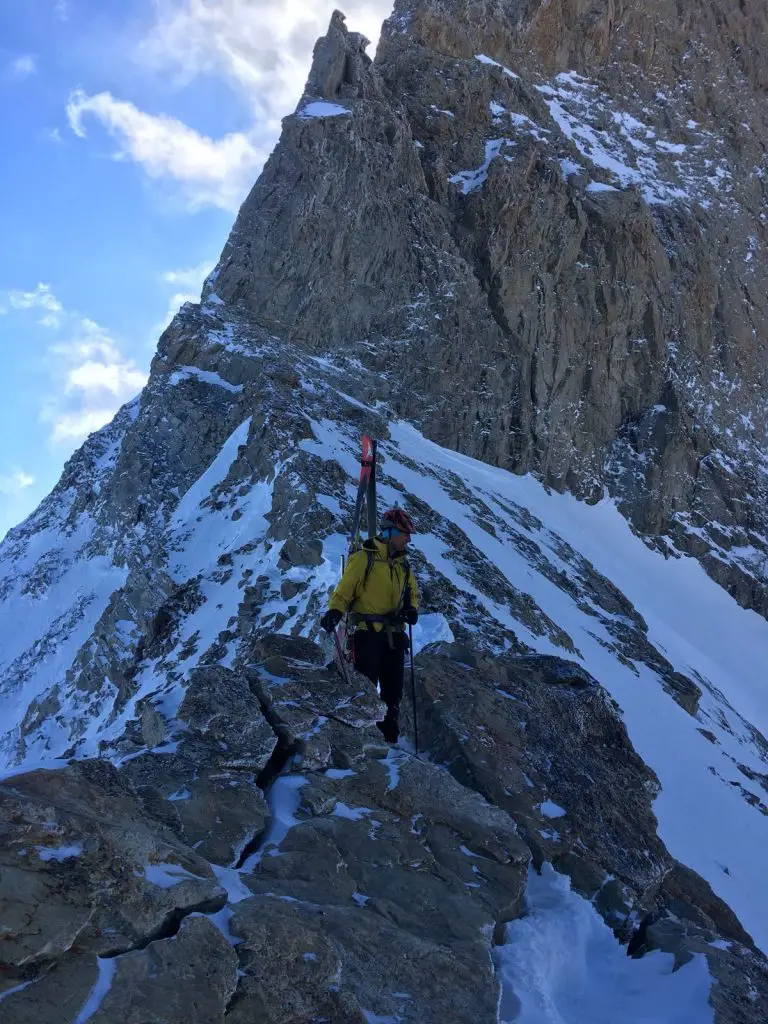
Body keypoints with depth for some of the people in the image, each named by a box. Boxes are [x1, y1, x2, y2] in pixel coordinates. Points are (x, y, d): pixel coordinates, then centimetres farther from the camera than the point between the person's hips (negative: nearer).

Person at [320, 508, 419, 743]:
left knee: (393, 690, 10)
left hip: (394, 634, 7)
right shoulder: (363, 558, -6)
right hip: (367, 632, -7)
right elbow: (344, 590, -8)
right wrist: (334, 611, -26)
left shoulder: (402, 563, 15)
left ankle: (389, 736, 20)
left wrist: (411, 608, 2)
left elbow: (412, 592, 24)